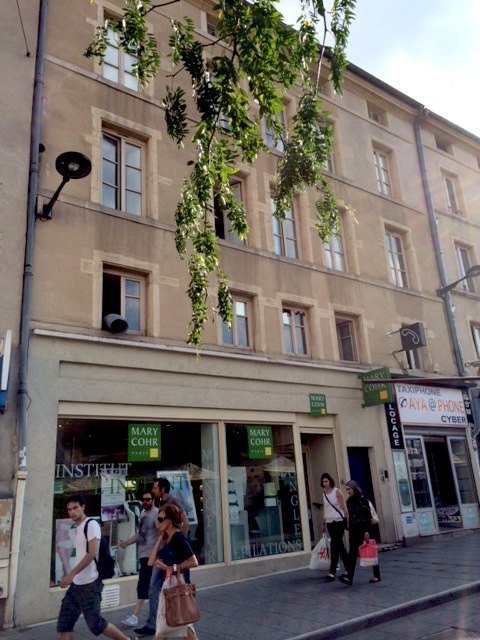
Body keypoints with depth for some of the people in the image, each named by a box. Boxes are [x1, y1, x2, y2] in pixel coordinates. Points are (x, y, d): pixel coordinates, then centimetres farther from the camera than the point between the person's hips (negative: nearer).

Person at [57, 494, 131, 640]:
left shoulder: (92, 525, -12)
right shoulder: (77, 529, 15)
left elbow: (92, 554, -20)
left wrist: (71, 574, -23)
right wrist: (71, 576, 19)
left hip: (89, 585, -9)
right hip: (76, 584, 9)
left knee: (95, 623, -5)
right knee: (64, 623, 6)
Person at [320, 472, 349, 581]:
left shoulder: (336, 492, -6)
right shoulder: (324, 494, 10)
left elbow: (344, 508, -7)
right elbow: (324, 510, 12)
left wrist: (348, 522, -9)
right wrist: (323, 524, 12)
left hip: (339, 521, -5)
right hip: (330, 522, 5)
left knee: (334, 545, -10)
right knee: (339, 545, 10)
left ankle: (332, 572, -10)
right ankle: (348, 568, 21)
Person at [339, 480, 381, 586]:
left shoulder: (362, 500, -9)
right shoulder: (349, 501, 8)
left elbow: (368, 516, -13)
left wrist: (367, 531, -18)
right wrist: (350, 531, 13)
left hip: (363, 529, -5)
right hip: (354, 530, 5)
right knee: (353, 552, -2)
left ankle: (376, 575, 14)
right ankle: (349, 576, -6)